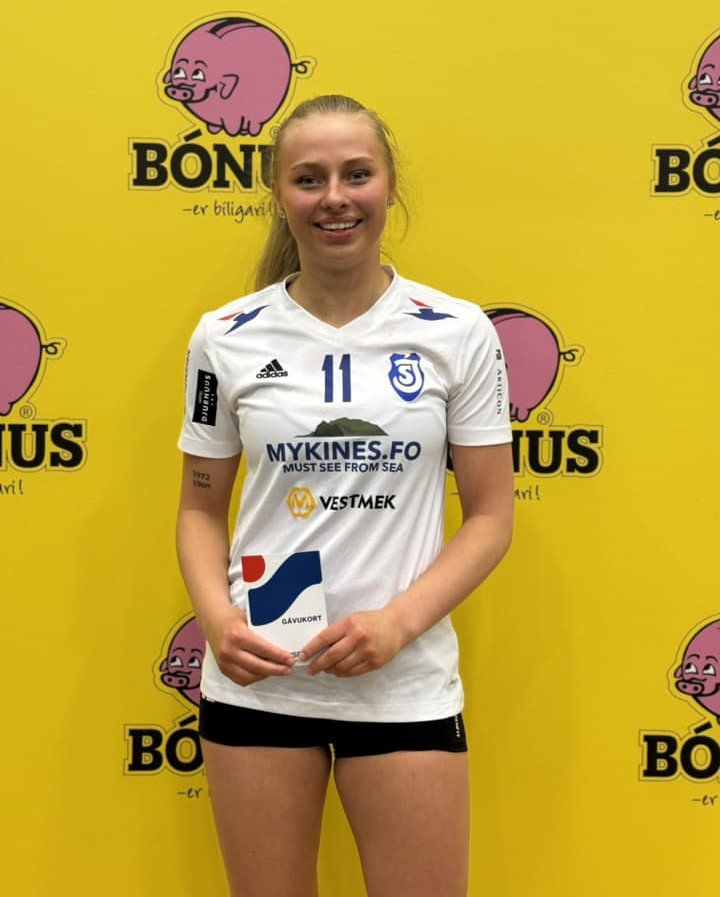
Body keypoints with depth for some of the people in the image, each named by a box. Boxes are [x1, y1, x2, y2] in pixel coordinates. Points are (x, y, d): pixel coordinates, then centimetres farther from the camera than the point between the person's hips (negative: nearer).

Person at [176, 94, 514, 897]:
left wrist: (400, 621, -14)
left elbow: (490, 515, 0)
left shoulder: (458, 333, -2)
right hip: (255, 679, 1)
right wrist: (215, 617, -10)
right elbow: (201, 507, 8)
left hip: (406, 680, -1)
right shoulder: (226, 338, 1)